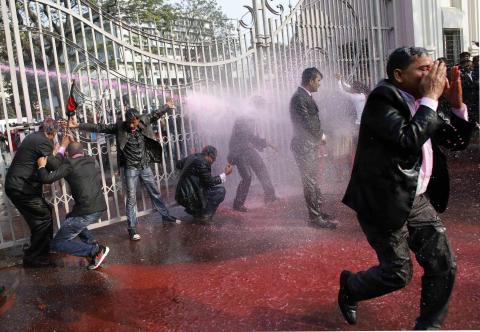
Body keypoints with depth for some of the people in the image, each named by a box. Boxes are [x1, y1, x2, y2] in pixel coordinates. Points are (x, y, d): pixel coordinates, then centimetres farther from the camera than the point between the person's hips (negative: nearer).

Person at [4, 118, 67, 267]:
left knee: (44, 212, 19)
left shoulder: (34, 136, 13)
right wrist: (63, 147, -8)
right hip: (22, 187, -10)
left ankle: (43, 248, 32)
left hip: (15, 184, 10)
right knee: (44, 218, -4)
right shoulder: (44, 142, -16)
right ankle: (33, 258, 4)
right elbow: (54, 166, -16)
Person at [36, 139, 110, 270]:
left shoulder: (70, 164, -5)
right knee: (71, 219, 36)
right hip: (100, 208, 8)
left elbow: (47, 178, -11)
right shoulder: (92, 160, 13)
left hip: (87, 212, -7)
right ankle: (92, 244, 16)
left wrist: (41, 166, 7)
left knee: (56, 244, 5)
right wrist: (74, 142, 40)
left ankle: (96, 250, -9)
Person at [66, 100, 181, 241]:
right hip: (130, 168, -3)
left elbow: (155, 115, 14)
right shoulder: (119, 126, -11)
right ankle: (132, 229, 8)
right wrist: (78, 125, -21)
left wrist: (167, 107, 19)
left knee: (155, 193, 17)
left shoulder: (144, 121, -4)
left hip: (145, 166, 3)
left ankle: (166, 215, 33)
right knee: (131, 199, 1)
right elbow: (99, 127, -14)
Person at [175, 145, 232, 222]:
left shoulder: (193, 156, 8)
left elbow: (178, 164, 22)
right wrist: (225, 174, -7)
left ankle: (195, 211, 22)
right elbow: (209, 182, -16)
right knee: (221, 191, -7)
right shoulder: (202, 163, -19)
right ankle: (202, 215, -2)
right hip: (188, 197, -10)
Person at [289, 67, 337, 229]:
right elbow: (306, 124, -21)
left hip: (311, 145, 10)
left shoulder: (305, 96, 13)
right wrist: (321, 135, -6)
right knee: (310, 182, -4)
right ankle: (315, 217, 3)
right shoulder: (299, 98, -18)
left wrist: (320, 136, 5)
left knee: (312, 181, 16)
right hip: (304, 147, -10)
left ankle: (318, 211, 26)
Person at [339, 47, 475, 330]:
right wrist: (431, 99, -20)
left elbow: (458, 141, 12)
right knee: (398, 273, 3)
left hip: (418, 200, 8)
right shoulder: (382, 100, -17)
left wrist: (457, 103, -2)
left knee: (445, 266, 8)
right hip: (386, 203, -8)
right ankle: (350, 286, 33)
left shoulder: (422, 104, 8)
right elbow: (409, 139, -32)